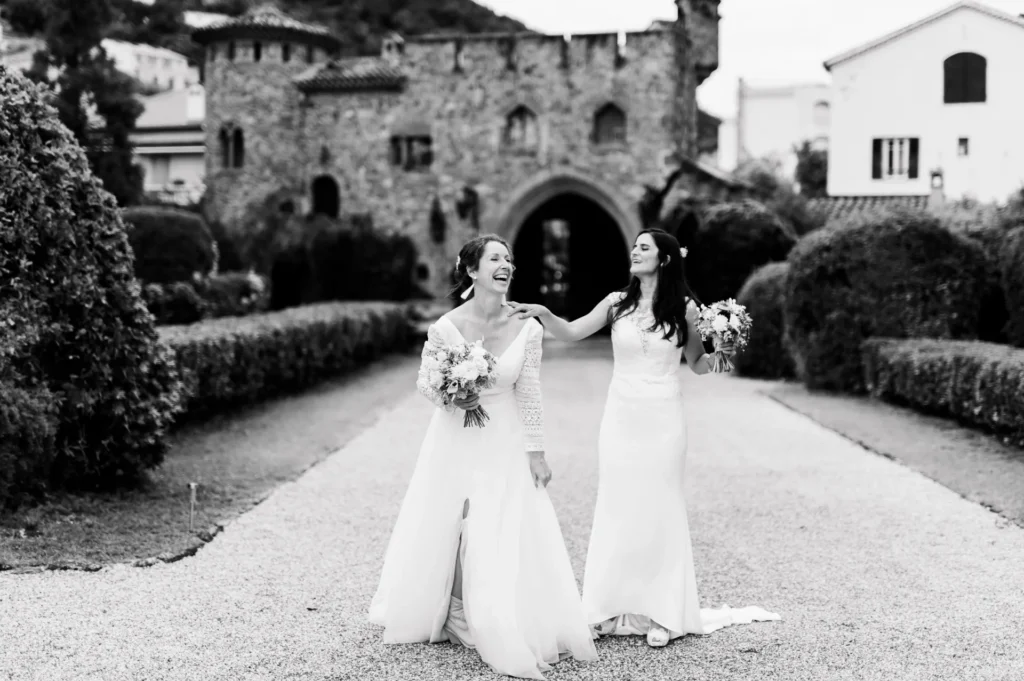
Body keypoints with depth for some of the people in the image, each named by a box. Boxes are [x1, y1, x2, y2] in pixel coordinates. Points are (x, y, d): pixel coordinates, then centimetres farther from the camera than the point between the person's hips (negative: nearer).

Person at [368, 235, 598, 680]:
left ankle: (506, 635, 18)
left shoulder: (526, 329, -10)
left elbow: (530, 394, -3)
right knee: (441, 531, 10)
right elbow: (424, 381, 0)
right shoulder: (446, 327, -13)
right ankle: (435, 616, 30)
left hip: (504, 445, 1)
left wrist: (536, 452, -2)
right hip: (455, 441, 0)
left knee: (505, 539, 2)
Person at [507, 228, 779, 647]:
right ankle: (612, 608, 14)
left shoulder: (684, 307, -2)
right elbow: (571, 333, -1)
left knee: (658, 512, 3)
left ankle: (661, 614, 11)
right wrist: (543, 314, -19)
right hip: (621, 417, 2)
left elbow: (698, 365, 8)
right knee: (616, 510, 5)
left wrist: (720, 354, -13)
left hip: (662, 420, -2)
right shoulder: (617, 303, 3)